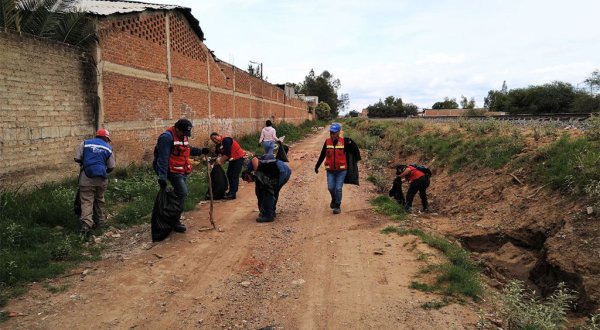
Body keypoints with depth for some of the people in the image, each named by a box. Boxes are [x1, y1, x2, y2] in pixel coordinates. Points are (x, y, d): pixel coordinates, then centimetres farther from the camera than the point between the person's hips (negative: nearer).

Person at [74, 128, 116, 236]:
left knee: (86, 201, -3)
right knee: (99, 200, 19)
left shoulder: (85, 143, 5)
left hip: (86, 178, -1)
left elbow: (77, 158, -1)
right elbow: (111, 167, 6)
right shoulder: (108, 148, 7)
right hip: (101, 179, 1)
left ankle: (86, 223, -19)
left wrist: (85, 162, 20)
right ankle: (98, 222, 28)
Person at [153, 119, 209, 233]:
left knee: (180, 193, 12)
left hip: (182, 171, 9)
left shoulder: (183, 136, 10)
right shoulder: (167, 137, -19)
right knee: (182, 193, -15)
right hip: (173, 171, -9)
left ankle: (174, 219, 23)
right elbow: (162, 158, -23)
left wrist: (200, 151, 11)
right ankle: (175, 221, -6)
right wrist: (162, 177, -27)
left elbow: (188, 149, 27)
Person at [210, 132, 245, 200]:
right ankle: (231, 191, 24)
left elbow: (227, 153, -28)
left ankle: (232, 194, -10)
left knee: (234, 176, -11)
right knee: (229, 174, 13)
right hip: (232, 159, 10)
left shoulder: (226, 140, -22)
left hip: (238, 158, -10)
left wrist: (221, 160, -20)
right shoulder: (218, 145, 7)